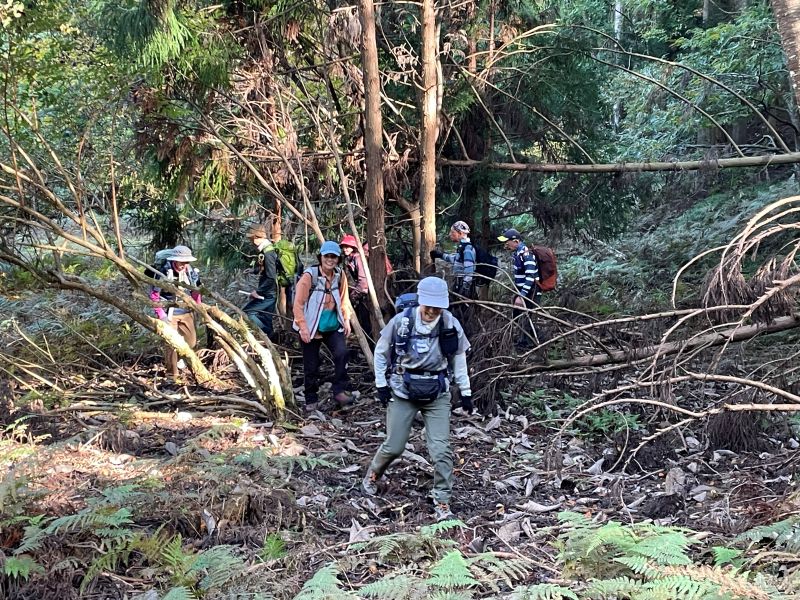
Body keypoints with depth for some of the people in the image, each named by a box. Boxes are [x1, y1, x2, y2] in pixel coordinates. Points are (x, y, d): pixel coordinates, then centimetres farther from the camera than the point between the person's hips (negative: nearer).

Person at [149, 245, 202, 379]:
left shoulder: (191, 272, -4)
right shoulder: (163, 273, -19)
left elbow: (196, 292, 11)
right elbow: (154, 295, -12)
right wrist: (161, 315, -15)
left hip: (186, 312, 5)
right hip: (169, 314, -5)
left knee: (191, 341, 12)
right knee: (171, 343, -5)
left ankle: (179, 356, 41)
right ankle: (172, 374, 6)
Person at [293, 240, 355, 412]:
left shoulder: (340, 275, -1)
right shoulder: (309, 276, -16)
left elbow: (344, 299, 13)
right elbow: (298, 303, -14)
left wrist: (346, 320, 6)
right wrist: (303, 327, -16)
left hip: (333, 326, 4)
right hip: (311, 328, -3)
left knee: (342, 353, -19)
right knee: (311, 366, 5)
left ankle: (339, 391, -6)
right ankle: (311, 400, 21)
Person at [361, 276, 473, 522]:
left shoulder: (451, 324, -8)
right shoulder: (402, 321, -12)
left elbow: (459, 358, 6)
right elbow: (381, 351, 2)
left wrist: (465, 391, 7)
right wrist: (381, 384, 1)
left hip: (437, 393, 1)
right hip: (403, 391, -1)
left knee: (441, 449, -8)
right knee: (394, 446, 5)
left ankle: (442, 502, 4)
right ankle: (372, 475, 37)